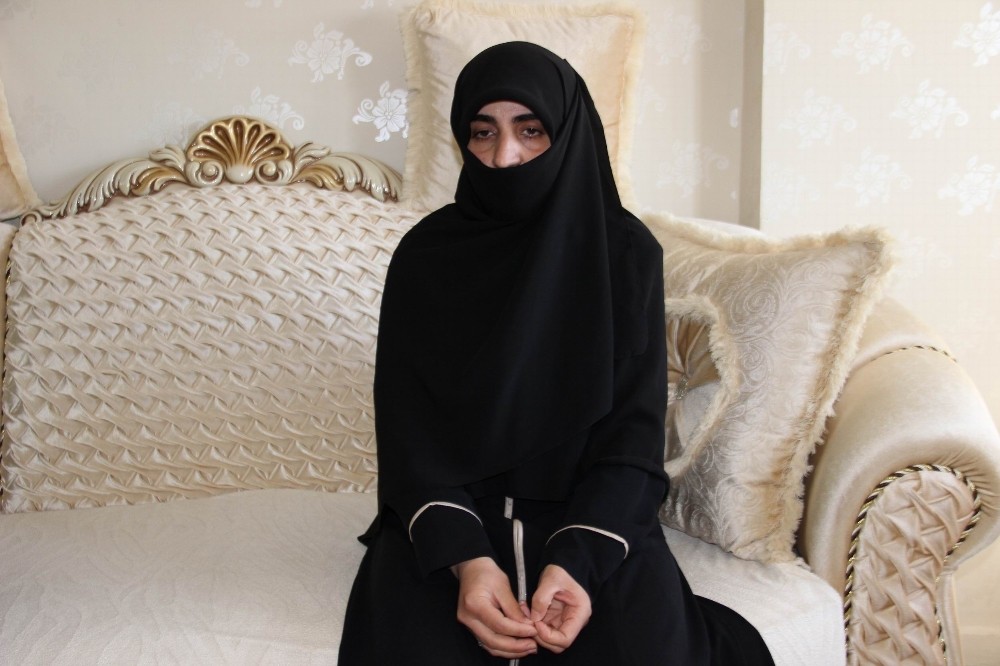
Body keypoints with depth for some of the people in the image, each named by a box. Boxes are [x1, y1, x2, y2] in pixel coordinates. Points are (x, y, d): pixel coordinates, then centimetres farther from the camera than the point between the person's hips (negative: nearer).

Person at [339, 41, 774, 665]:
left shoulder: (626, 250, -2)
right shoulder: (425, 255, 0)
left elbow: (635, 427, -7)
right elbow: (408, 428, -6)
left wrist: (579, 561, -24)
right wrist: (465, 559, -23)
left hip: (590, 511, 0)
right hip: (453, 513, 1)